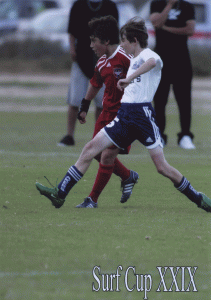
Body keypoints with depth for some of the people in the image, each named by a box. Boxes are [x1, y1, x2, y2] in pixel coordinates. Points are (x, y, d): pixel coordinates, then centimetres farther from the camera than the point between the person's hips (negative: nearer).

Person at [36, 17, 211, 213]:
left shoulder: (147, 54, -7)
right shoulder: (134, 61, 21)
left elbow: (153, 61, -31)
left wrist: (129, 79, -36)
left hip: (143, 115, -8)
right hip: (124, 115, 8)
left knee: (163, 168, -11)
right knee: (90, 149, -2)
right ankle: (60, 193, -4)